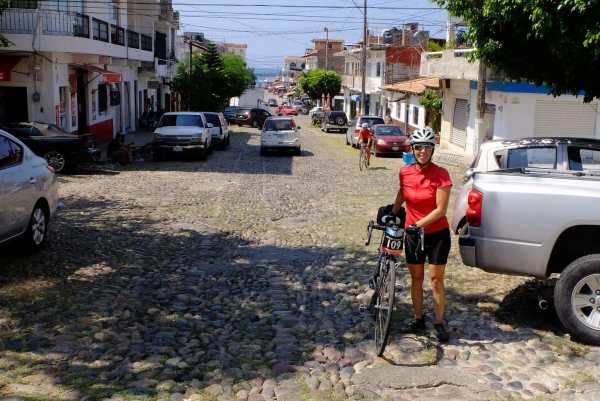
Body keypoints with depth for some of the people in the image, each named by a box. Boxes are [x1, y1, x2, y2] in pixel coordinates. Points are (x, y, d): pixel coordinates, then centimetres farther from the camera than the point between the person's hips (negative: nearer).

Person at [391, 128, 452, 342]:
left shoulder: (441, 174, -16)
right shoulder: (405, 172, -4)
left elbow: (440, 210, -18)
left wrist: (417, 224, -23)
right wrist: (391, 213, 11)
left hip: (437, 234, -3)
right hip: (413, 234, 3)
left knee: (436, 280, 3)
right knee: (416, 278, 12)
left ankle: (439, 322, 16)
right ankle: (418, 318, 27)